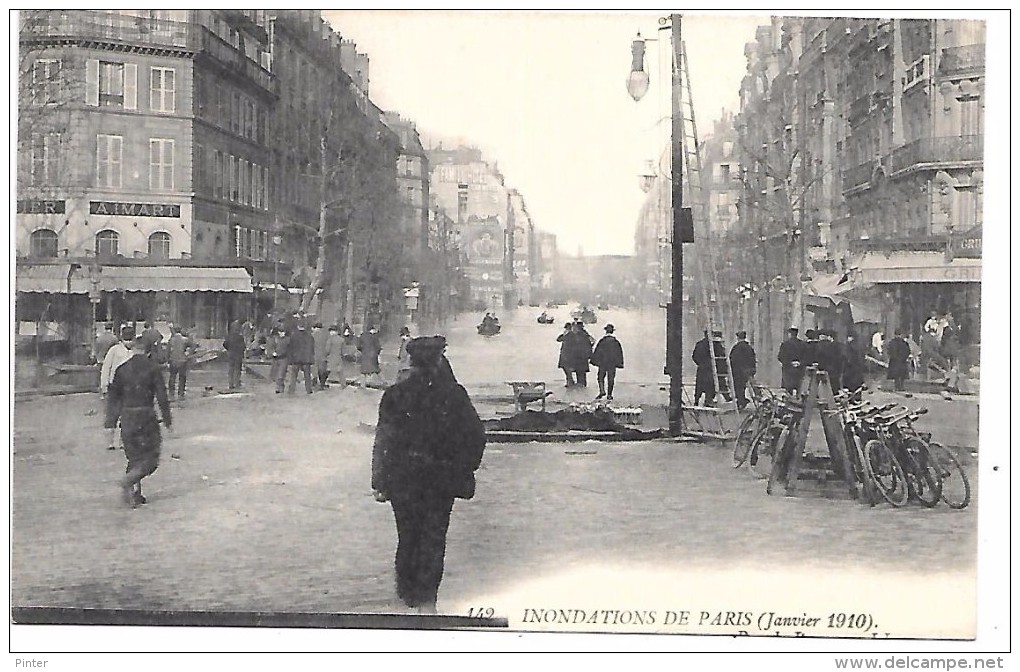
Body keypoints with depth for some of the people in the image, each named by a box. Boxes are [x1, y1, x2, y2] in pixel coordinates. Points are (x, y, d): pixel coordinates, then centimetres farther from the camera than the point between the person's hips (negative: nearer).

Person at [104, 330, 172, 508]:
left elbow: (114, 396, 7)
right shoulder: (153, 368, -6)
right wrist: (167, 419, 3)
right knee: (151, 456, 2)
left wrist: (111, 420, 15)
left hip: (127, 416, 4)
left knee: (134, 456, 14)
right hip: (146, 415, -4)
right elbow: (161, 396, -6)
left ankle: (135, 493, 12)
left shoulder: (122, 368, 2)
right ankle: (129, 480, -20)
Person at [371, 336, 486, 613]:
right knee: (434, 536, 7)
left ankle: (408, 591, 27)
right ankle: (426, 598, 3)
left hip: (404, 478, 1)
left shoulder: (396, 395, -8)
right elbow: (476, 436, -5)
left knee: (408, 535, 15)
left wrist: (379, 482, -1)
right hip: (443, 478, 0)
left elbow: (383, 441, -7)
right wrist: (463, 470, 9)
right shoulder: (455, 395, -8)